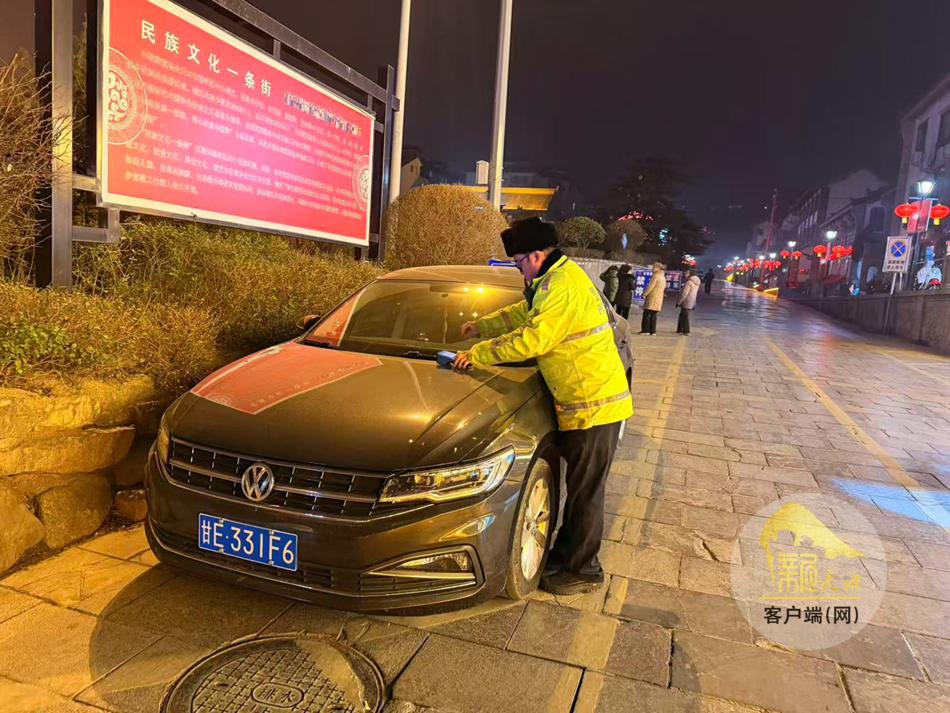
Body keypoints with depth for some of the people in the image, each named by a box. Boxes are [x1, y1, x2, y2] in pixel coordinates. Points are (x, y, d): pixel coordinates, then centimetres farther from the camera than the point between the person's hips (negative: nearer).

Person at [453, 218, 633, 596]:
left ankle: (583, 572, 18)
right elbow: (523, 313, 28)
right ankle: (565, 555, 34)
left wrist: (476, 354, -15)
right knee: (579, 487, 20)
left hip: (594, 404, -10)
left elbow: (530, 340, -25)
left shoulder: (563, 286, -21)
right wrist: (481, 326, 25)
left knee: (586, 492, 2)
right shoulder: (557, 278, 13)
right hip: (581, 402, 10)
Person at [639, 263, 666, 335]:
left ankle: (645, 330, -9)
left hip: (652, 297, -8)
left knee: (646, 314, -5)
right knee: (653, 315, 8)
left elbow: (650, 286, -16)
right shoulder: (663, 277, 18)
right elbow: (664, 287, 20)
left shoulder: (655, 276, -10)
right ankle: (652, 331, 5)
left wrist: (644, 294, -10)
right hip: (659, 298, 8)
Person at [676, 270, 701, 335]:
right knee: (682, 315, 16)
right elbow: (696, 294, 18)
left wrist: (678, 302, -16)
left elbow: (684, 293, -21)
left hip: (686, 302, -9)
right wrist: (694, 304, 24)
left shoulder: (689, 282, -18)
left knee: (684, 316, -2)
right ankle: (680, 329, 20)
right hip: (690, 302, 9)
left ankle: (686, 331, 0)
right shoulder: (696, 283, 12)